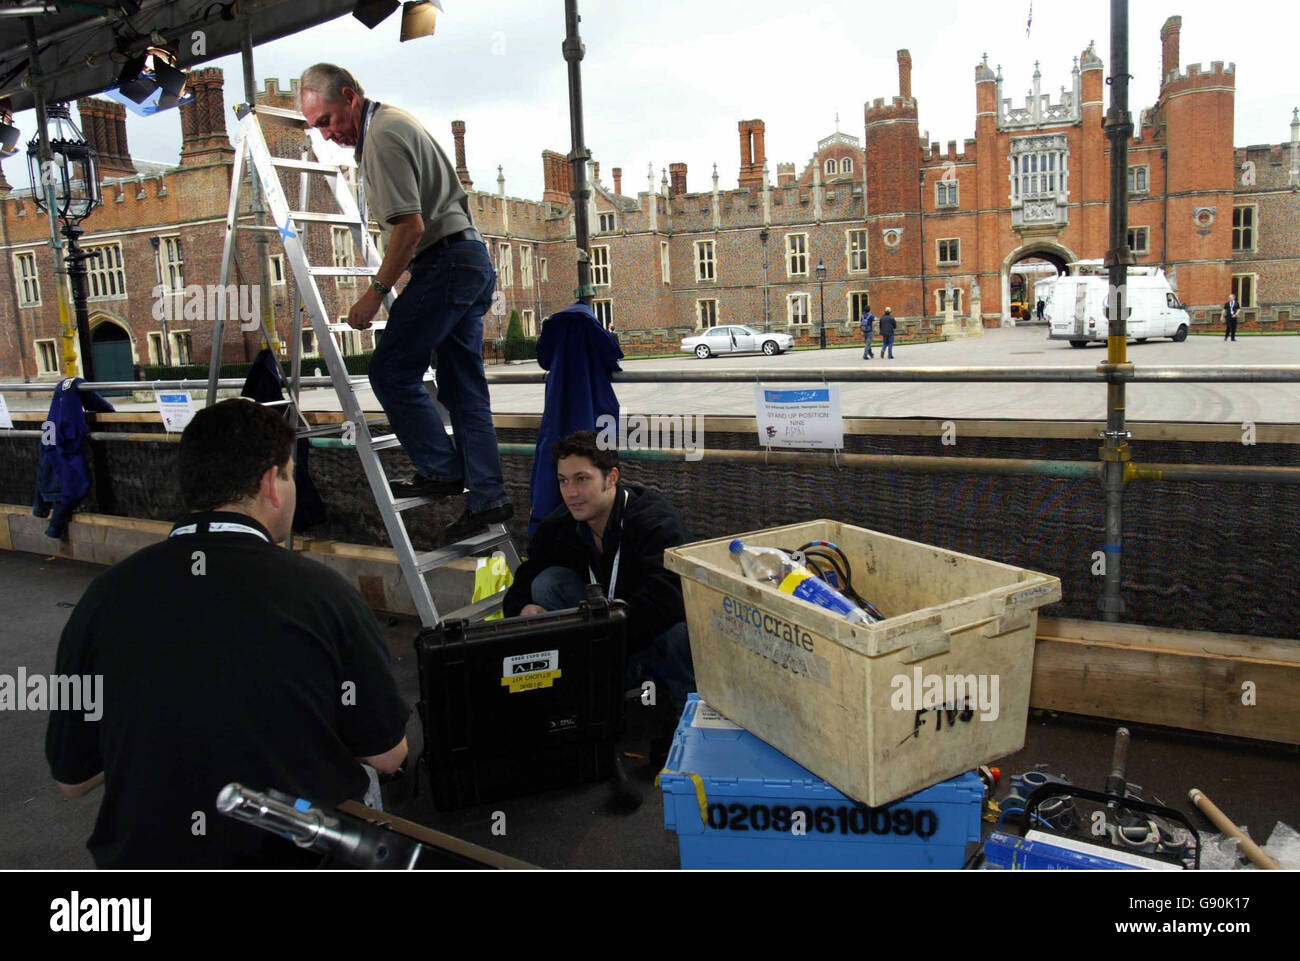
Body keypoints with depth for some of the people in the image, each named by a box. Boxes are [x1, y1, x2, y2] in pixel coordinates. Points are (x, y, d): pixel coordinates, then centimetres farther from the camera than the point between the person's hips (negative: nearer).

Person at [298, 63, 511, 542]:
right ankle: (488, 496, 9)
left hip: (445, 262, -11)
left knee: (390, 369, -5)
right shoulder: (396, 123, 22)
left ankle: (441, 471, -1)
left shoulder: (383, 134, -11)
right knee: (463, 385, 8)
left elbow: (410, 226, -20)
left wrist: (376, 291, -14)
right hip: (474, 260, 11)